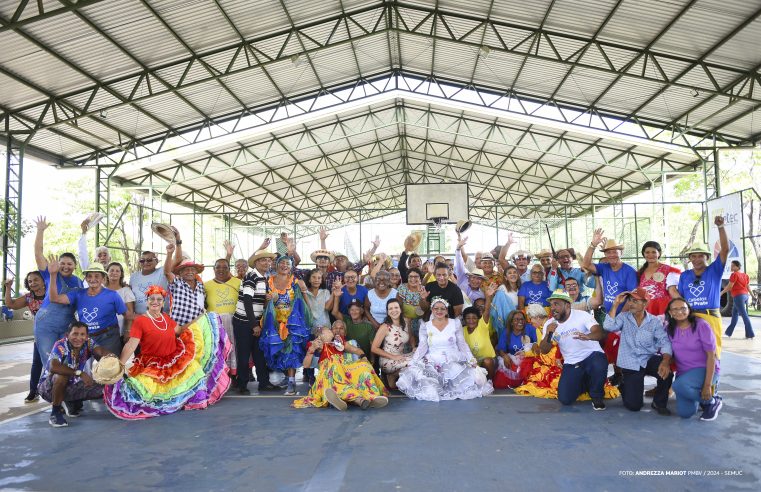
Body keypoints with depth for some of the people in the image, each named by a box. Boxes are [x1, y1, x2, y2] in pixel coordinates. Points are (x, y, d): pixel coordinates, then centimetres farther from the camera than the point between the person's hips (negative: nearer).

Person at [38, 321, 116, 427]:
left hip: (71, 386, 5)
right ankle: (55, 413, -17)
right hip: (49, 387, -5)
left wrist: (109, 355, -56)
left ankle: (72, 402, 12)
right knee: (62, 375, -37)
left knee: (103, 389, -14)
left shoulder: (88, 343, -12)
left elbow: (99, 350, -33)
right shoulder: (60, 346, -24)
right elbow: (53, 367, -42)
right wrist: (79, 373, -48)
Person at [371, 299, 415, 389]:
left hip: (402, 357, 6)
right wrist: (393, 357, -19)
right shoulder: (385, 327, -15)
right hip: (388, 361, -6)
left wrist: (414, 348, -2)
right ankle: (393, 376, 0)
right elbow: (374, 348, -15)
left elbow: (410, 338, 19)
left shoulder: (406, 323, 2)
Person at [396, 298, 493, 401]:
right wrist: (411, 364, -10)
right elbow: (422, 347, 2)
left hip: (454, 361, 1)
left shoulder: (455, 323, 7)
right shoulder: (425, 326, 7)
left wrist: (473, 361, -5)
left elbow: (462, 345, 6)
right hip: (433, 363, -1)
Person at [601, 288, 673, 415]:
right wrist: (615, 305, -17)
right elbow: (608, 327, -19)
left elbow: (665, 342, -12)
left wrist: (666, 361, -31)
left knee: (666, 371, -34)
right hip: (630, 364, -1)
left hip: (649, 359, 1)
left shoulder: (655, 321, -2)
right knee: (633, 405, -7)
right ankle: (625, 386, 32)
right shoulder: (623, 317, -1)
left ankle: (659, 402, -4)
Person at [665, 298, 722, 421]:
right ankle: (699, 396, 24)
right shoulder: (669, 329, -1)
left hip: (705, 369, -4)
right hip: (683, 373, 4)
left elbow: (711, 355, -15)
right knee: (684, 413, -8)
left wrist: (707, 385, -20)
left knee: (679, 385, -33)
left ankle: (712, 401, -5)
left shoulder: (701, 325, -14)